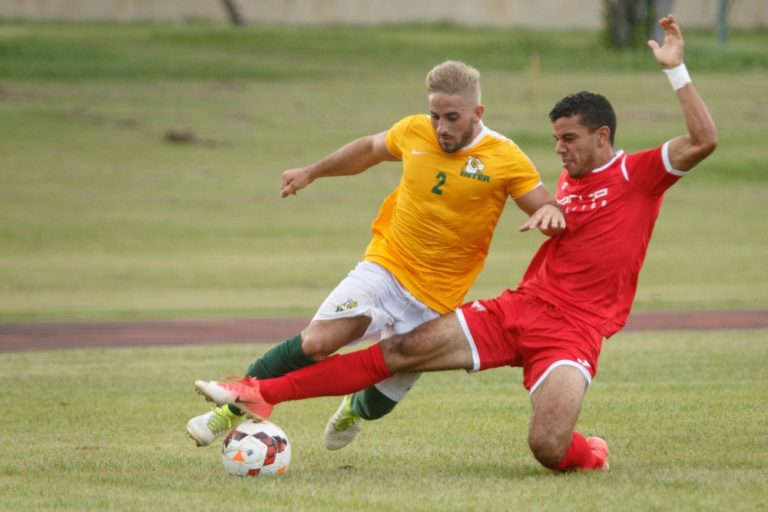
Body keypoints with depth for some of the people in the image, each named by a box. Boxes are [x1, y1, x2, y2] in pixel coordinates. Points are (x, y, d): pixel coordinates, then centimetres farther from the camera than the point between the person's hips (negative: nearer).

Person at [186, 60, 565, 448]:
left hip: (434, 300, -1)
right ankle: (231, 410, -6)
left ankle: (355, 410, 41)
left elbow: (546, 207, -7)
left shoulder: (505, 159, -10)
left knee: (379, 404, 2)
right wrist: (312, 172, 27)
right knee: (316, 342, -21)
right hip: (384, 267, 2)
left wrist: (550, 212, -31)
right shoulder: (414, 132, 0)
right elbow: (370, 148, 20)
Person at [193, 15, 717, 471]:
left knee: (549, 449, -26)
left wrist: (675, 68, -22)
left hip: (572, 333, -6)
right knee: (401, 351, -3)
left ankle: (592, 454, 13)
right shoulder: (568, 181, 15)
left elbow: (703, 141, -19)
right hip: (516, 310, 6)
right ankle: (261, 394, -2)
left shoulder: (637, 175, -4)